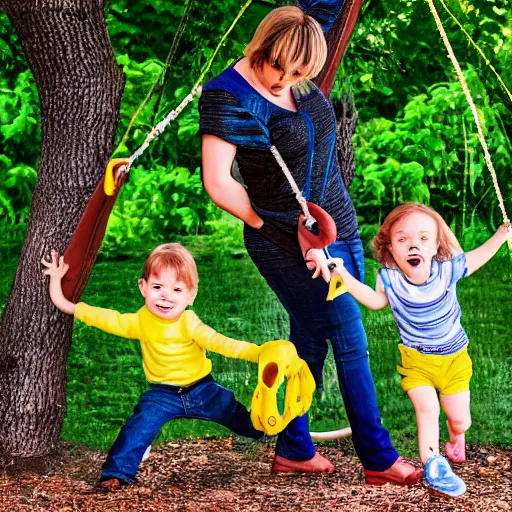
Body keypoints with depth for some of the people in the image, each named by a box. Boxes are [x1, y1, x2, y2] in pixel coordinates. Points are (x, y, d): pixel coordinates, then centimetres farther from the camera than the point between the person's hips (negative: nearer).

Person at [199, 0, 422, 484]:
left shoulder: (297, 76, -1)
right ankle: (379, 459, 12)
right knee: (350, 341, 0)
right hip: (289, 246, -7)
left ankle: (293, 450, 27)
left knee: (309, 340, 14)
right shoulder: (229, 96, -20)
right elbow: (218, 184, -22)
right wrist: (269, 224, -12)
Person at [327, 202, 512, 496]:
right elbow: (375, 301, -1)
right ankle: (433, 465, -4)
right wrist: (345, 276, -12)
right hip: (416, 360, -1)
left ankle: (456, 439, 44)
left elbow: (477, 258, -1)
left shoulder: (448, 269, -20)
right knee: (428, 409, -20)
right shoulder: (389, 278, -20)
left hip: (454, 359, 1)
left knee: (460, 419, 7)